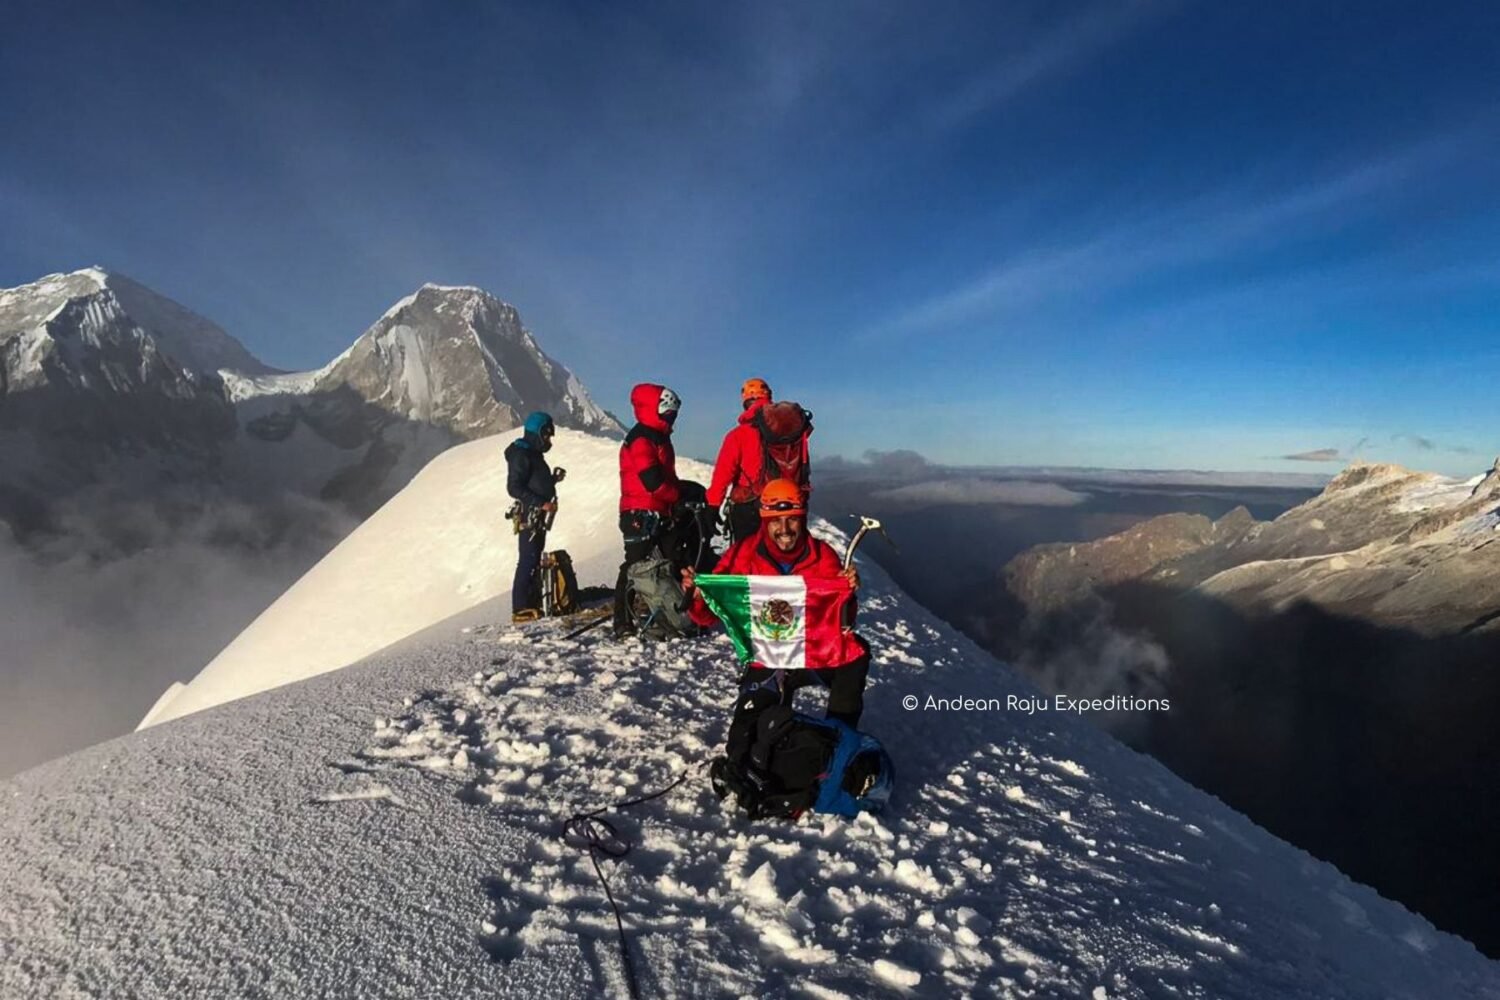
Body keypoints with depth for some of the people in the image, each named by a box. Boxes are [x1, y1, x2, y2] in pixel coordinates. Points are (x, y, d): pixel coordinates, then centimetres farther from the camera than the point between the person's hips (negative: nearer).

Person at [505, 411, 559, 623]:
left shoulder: (533, 454, 20)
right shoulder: (521, 455, -11)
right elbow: (514, 488, -17)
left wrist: (553, 480, 10)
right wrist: (541, 503, -20)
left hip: (538, 516, 10)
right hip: (529, 516, -10)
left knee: (534, 560, 11)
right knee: (527, 561, -10)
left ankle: (529, 603, 16)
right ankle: (520, 609, -8)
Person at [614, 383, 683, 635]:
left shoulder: (659, 439, 20)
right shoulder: (641, 440, -13)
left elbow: (667, 477, 22)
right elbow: (653, 480, -21)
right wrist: (681, 495, -9)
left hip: (658, 514, 10)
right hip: (641, 514, -10)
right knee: (637, 566, -10)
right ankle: (624, 622, -6)